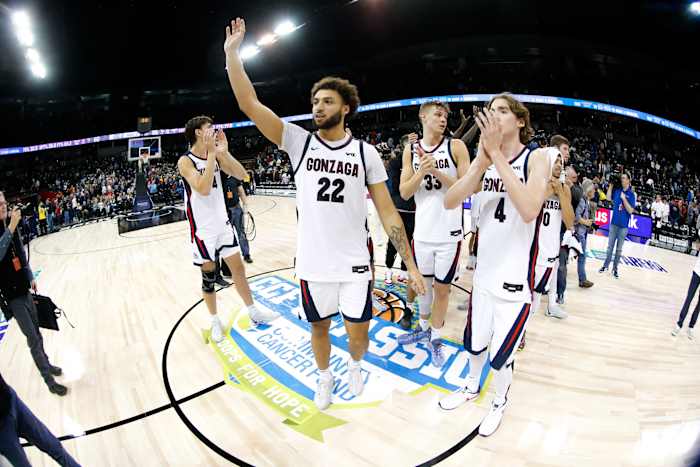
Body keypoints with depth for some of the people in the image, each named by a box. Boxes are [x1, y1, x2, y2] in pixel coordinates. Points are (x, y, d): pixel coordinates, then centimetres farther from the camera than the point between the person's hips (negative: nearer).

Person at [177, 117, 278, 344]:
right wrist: (211, 153, -25)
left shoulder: (216, 155, 4)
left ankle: (253, 312, 24)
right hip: (203, 229, -5)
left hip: (223, 223, 5)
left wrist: (223, 151, -14)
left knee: (238, 268, 11)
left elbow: (241, 174, -4)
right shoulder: (186, 161, -14)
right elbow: (204, 189, -29)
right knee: (209, 277, 7)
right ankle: (215, 321, 25)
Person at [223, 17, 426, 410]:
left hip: (354, 263, -1)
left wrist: (411, 266, -6)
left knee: (358, 333, 8)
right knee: (319, 327, 18)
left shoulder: (366, 153, -4)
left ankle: (354, 365, 45)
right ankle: (325, 376, 47)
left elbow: (388, 212, -4)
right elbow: (250, 105, -9)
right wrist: (232, 53, -14)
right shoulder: (299, 142, -2)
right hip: (312, 263, 1)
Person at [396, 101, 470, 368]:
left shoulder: (456, 147, -5)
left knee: (441, 287, 8)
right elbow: (404, 193, -2)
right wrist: (422, 171, -18)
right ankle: (423, 328, 39)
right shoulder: (411, 150, 4)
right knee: (424, 283, 18)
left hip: (449, 232, -3)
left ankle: (436, 339, 27)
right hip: (422, 231, 3)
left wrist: (437, 171, -19)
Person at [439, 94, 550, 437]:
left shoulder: (536, 158, -12)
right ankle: (472, 387, 49)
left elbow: (529, 210, -31)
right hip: (484, 275, 5)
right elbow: (449, 202, -11)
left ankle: (500, 402, 38)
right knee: (474, 344, 21)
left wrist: (497, 154, -30)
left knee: (500, 356, 9)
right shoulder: (484, 159, 2)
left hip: (515, 282, -4)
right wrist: (482, 161, -24)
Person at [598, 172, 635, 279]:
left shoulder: (631, 194, -9)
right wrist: (611, 185, 2)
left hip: (623, 225, -3)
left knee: (619, 248, 9)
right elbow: (608, 198, 11)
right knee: (610, 246, 11)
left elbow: (630, 210, -13)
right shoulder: (617, 190, 0)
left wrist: (624, 199, -21)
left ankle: (615, 269, 16)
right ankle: (606, 265, 22)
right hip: (614, 223, 3)